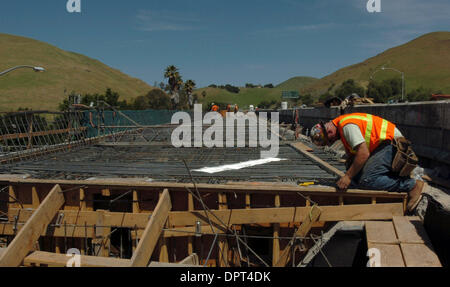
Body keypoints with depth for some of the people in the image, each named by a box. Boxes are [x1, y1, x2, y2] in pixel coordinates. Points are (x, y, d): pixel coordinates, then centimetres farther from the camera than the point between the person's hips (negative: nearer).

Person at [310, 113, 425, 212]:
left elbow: (363, 153, -28)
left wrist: (348, 176, -21)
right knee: (356, 177, 2)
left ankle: (413, 185, -15)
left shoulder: (347, 125, -20)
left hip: (392, 142, -10)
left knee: (366, 180, -23)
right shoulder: (340, 125, 13)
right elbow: (351, 156, 19)